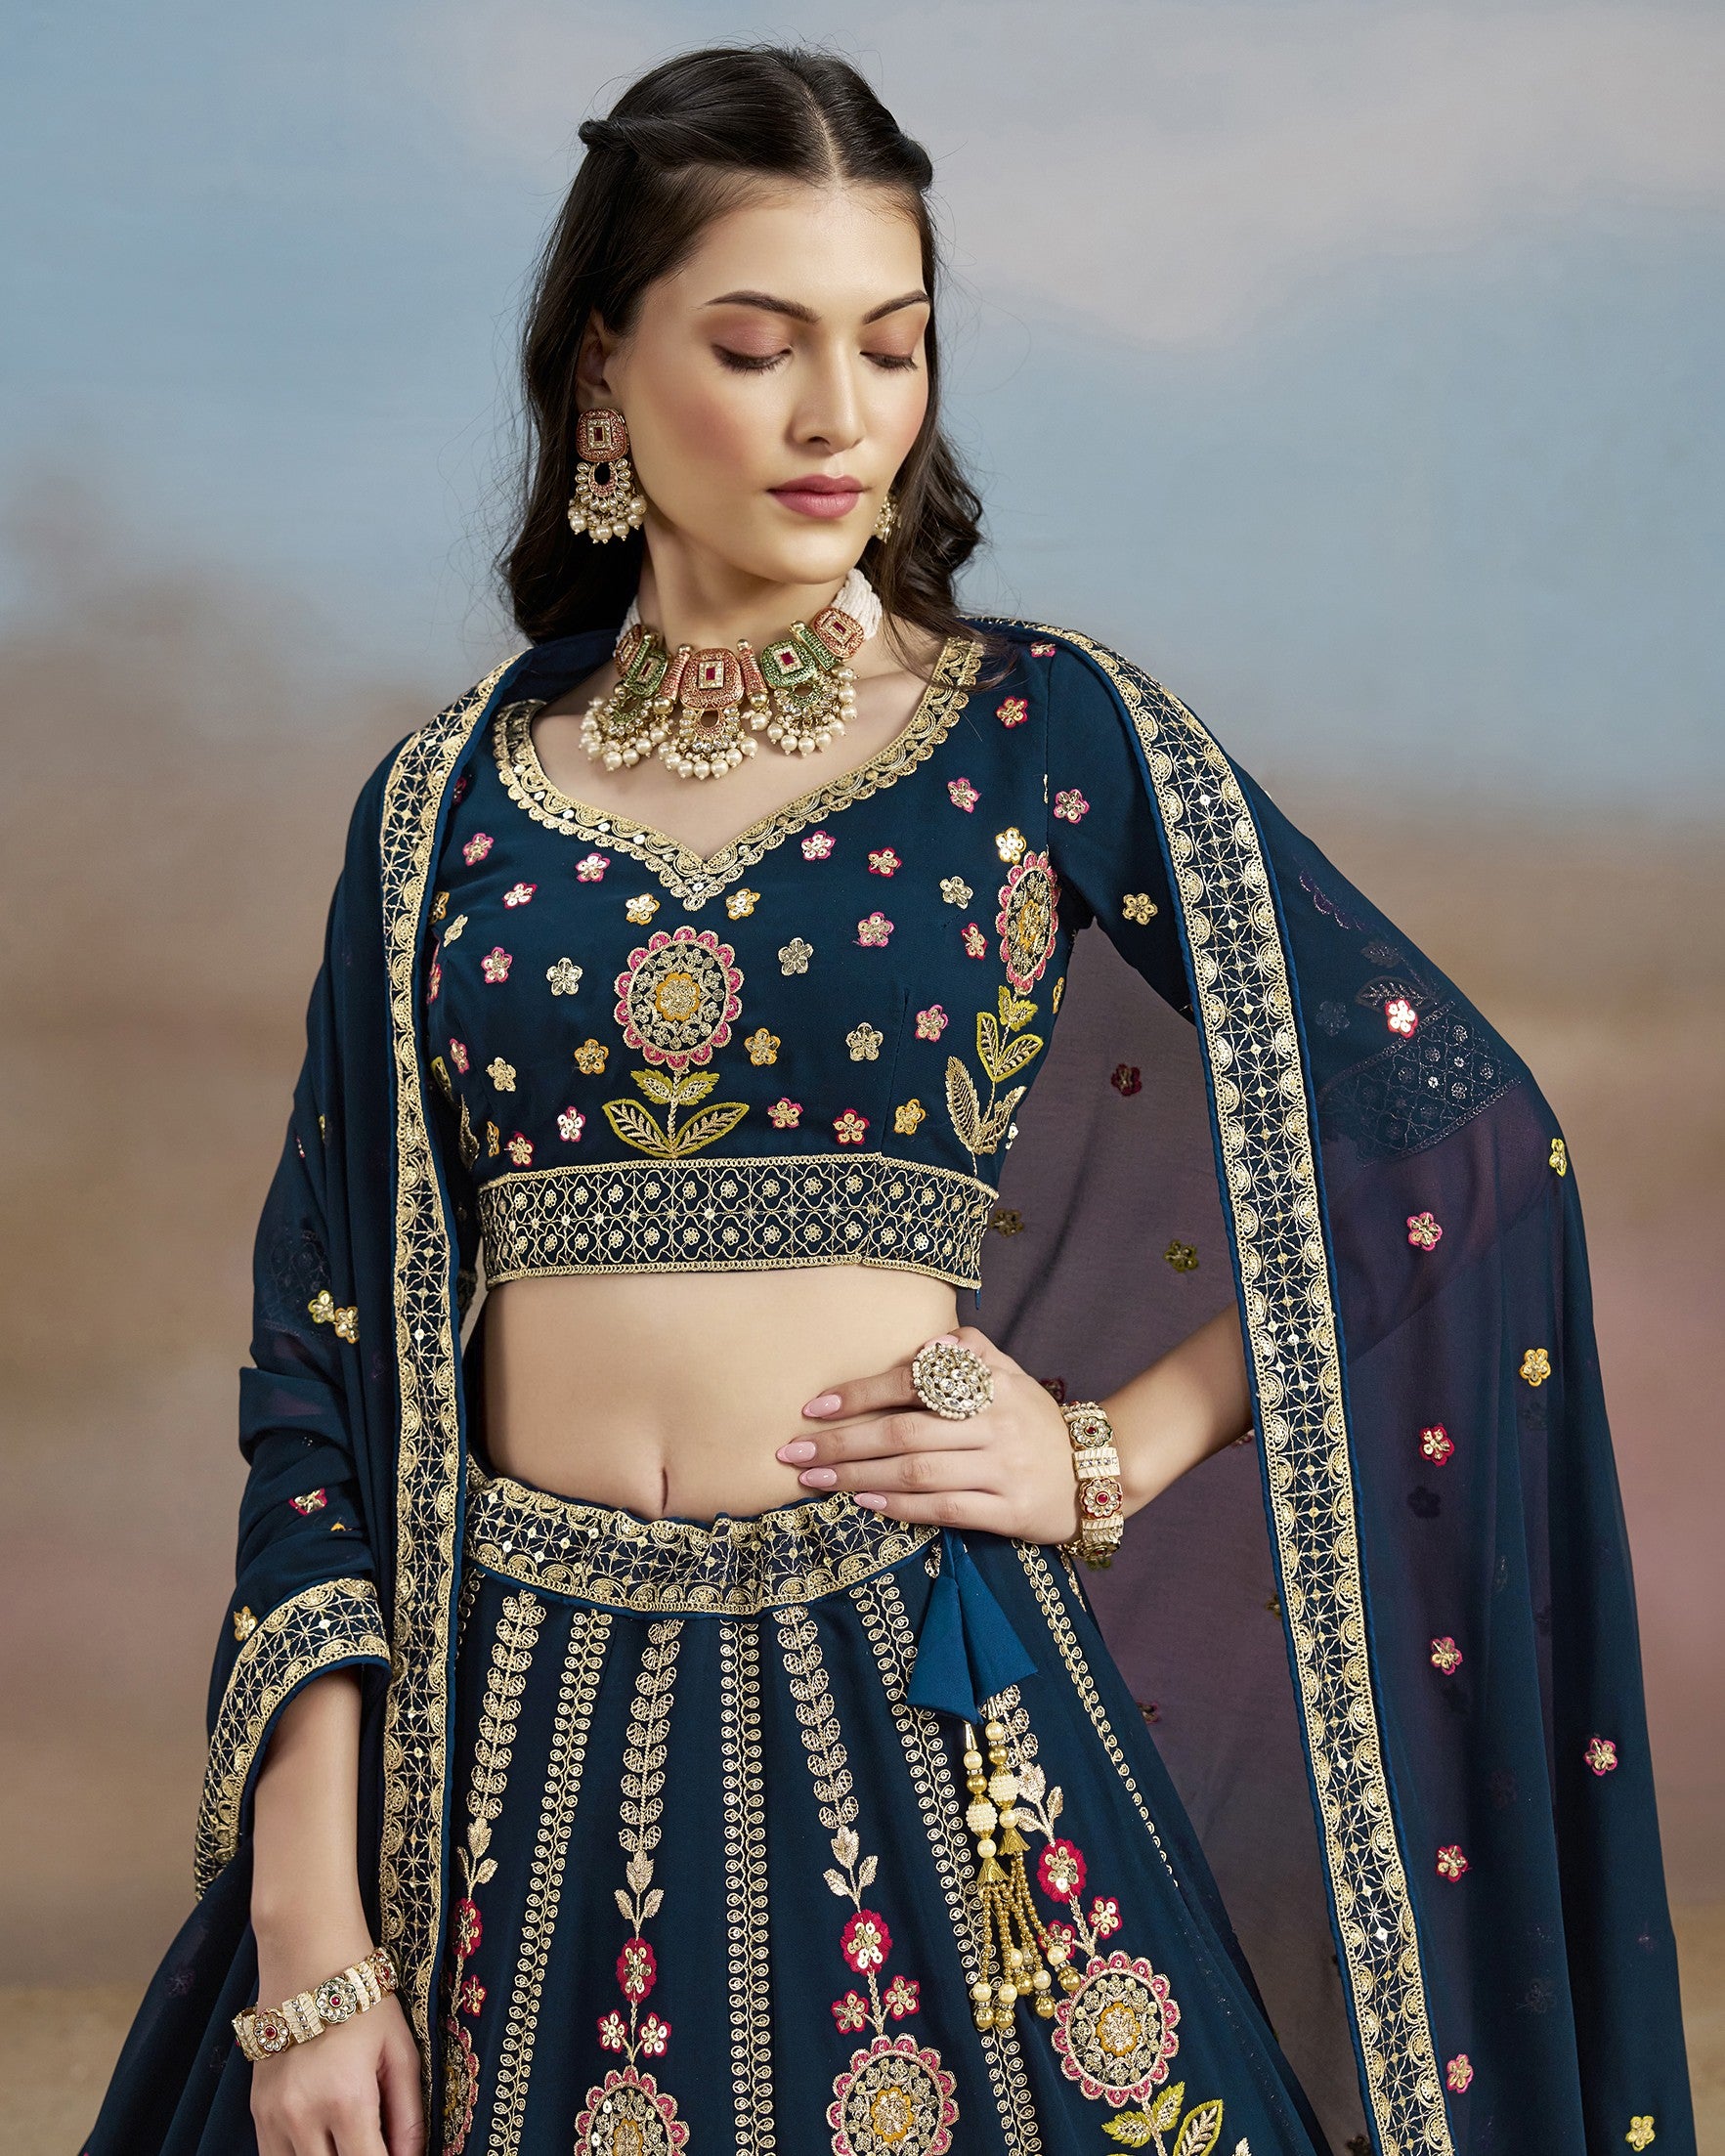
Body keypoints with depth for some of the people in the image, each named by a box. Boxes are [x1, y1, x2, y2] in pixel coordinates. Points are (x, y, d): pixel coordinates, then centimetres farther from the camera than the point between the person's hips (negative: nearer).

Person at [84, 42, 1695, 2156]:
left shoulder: (1044, 735, 1)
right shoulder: (452, 801, 5)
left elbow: (1449, 1123, 4)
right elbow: (325, 1366, 3)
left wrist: (1117, 1451, -2)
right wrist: (308, 1934, -4)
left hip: (916, 1712, -1)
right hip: (506, 1737, 2)